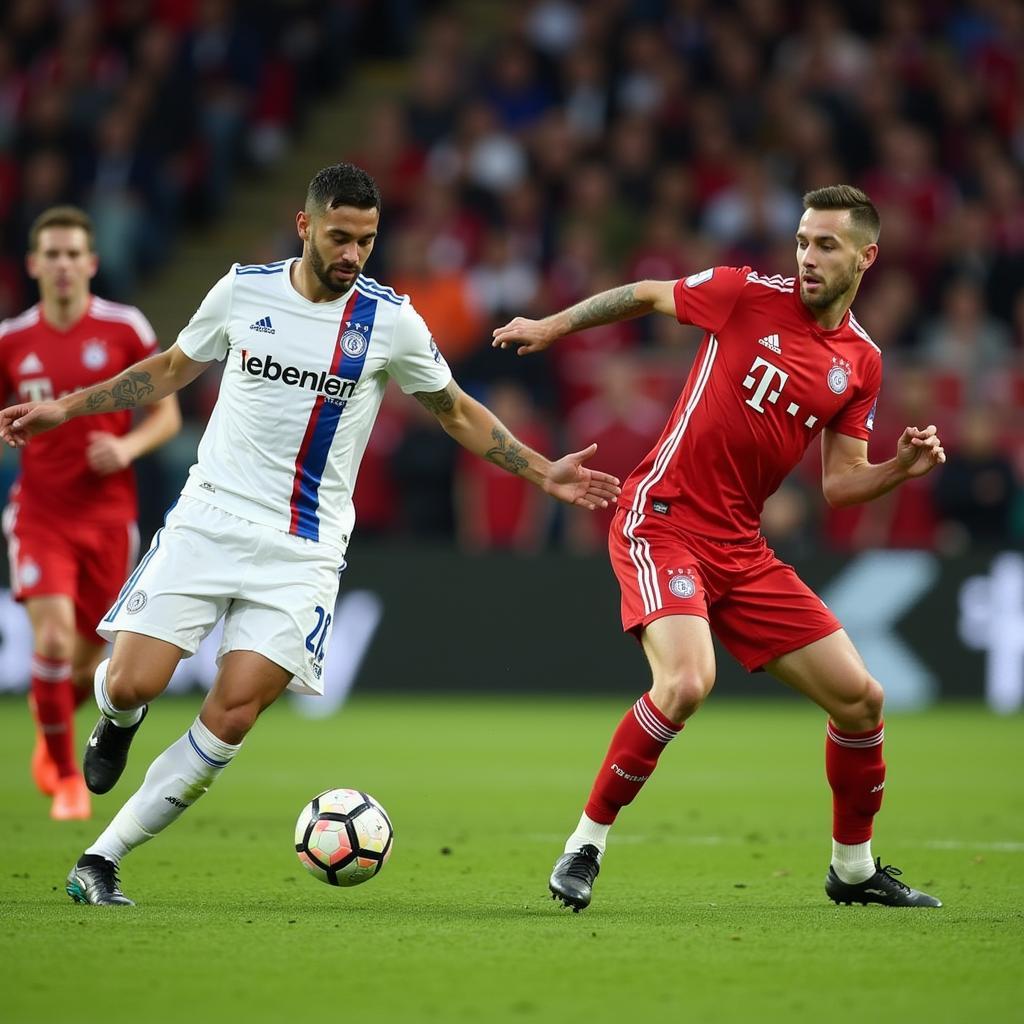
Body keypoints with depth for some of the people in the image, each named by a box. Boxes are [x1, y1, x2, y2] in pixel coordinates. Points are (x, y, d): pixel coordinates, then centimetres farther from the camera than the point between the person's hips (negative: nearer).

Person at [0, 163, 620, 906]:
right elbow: (172, 369, 19)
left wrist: (544, 475, 4)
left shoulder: (390, 322, -1)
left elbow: (459, 412, 12)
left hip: (302, 550, -1)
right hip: (208, 520, 1)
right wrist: (65, 409, 17)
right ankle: (118, 724, 27)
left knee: (232, 716, -14)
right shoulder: (243, 291, 2)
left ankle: (103, 858, -4)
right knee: (131, 684, -13)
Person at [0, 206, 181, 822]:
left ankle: (50, 717, 43)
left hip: (109, 516, 1)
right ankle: (66, 777, -1)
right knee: (53, 640, -19)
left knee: (90, 663, 7)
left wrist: (128, 447, -16)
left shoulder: (126, 329, -3)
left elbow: (168, 417, 1)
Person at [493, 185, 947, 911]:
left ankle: (854, 869, 23)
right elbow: (644, 295, 9)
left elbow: (841, 483, 10)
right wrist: (553, 326, 11)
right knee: (688, 681, -30)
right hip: (662, 520, -5)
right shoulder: (751, 295, -5)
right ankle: (586, 845, -12)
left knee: (859, 697, 2)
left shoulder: (861, 363, 7)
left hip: (741, 549, 5)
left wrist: (905, 466, -8)